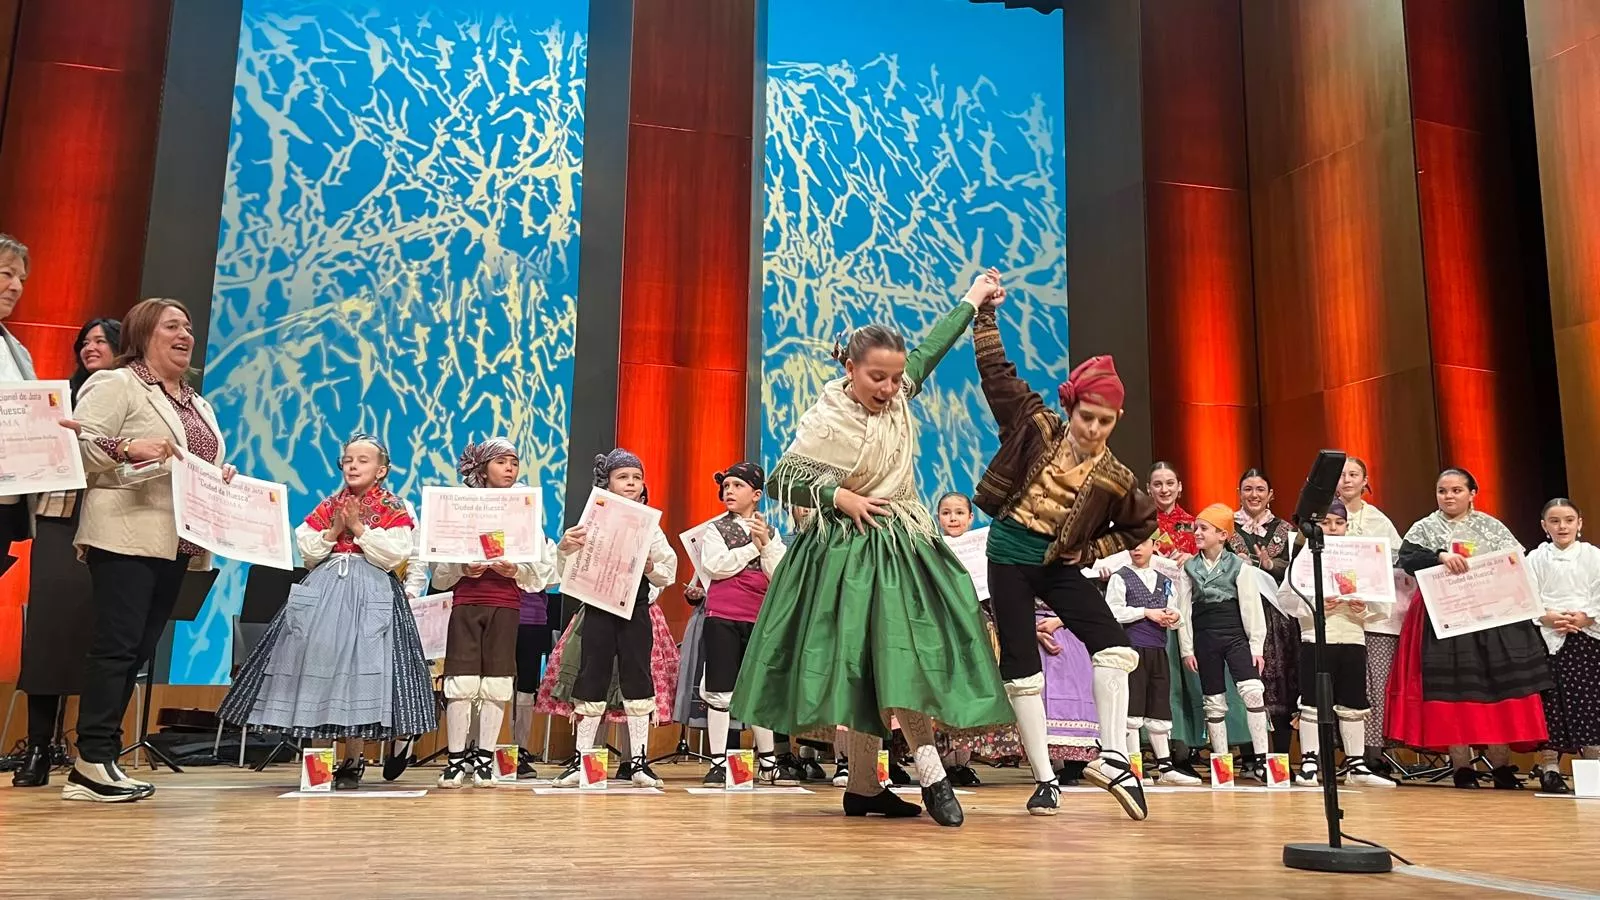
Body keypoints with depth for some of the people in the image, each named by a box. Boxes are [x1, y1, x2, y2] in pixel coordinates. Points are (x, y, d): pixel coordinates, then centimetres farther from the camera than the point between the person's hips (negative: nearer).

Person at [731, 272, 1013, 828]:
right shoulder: (826, 421, -11)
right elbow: (782, 483, -8)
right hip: (849, 554, -6)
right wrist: (841, 497, -16)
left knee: (904, 658, 1)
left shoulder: (898, 398, 4)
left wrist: (971, 301, 27)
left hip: (902, 549, 6)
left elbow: (929, 349, 19)